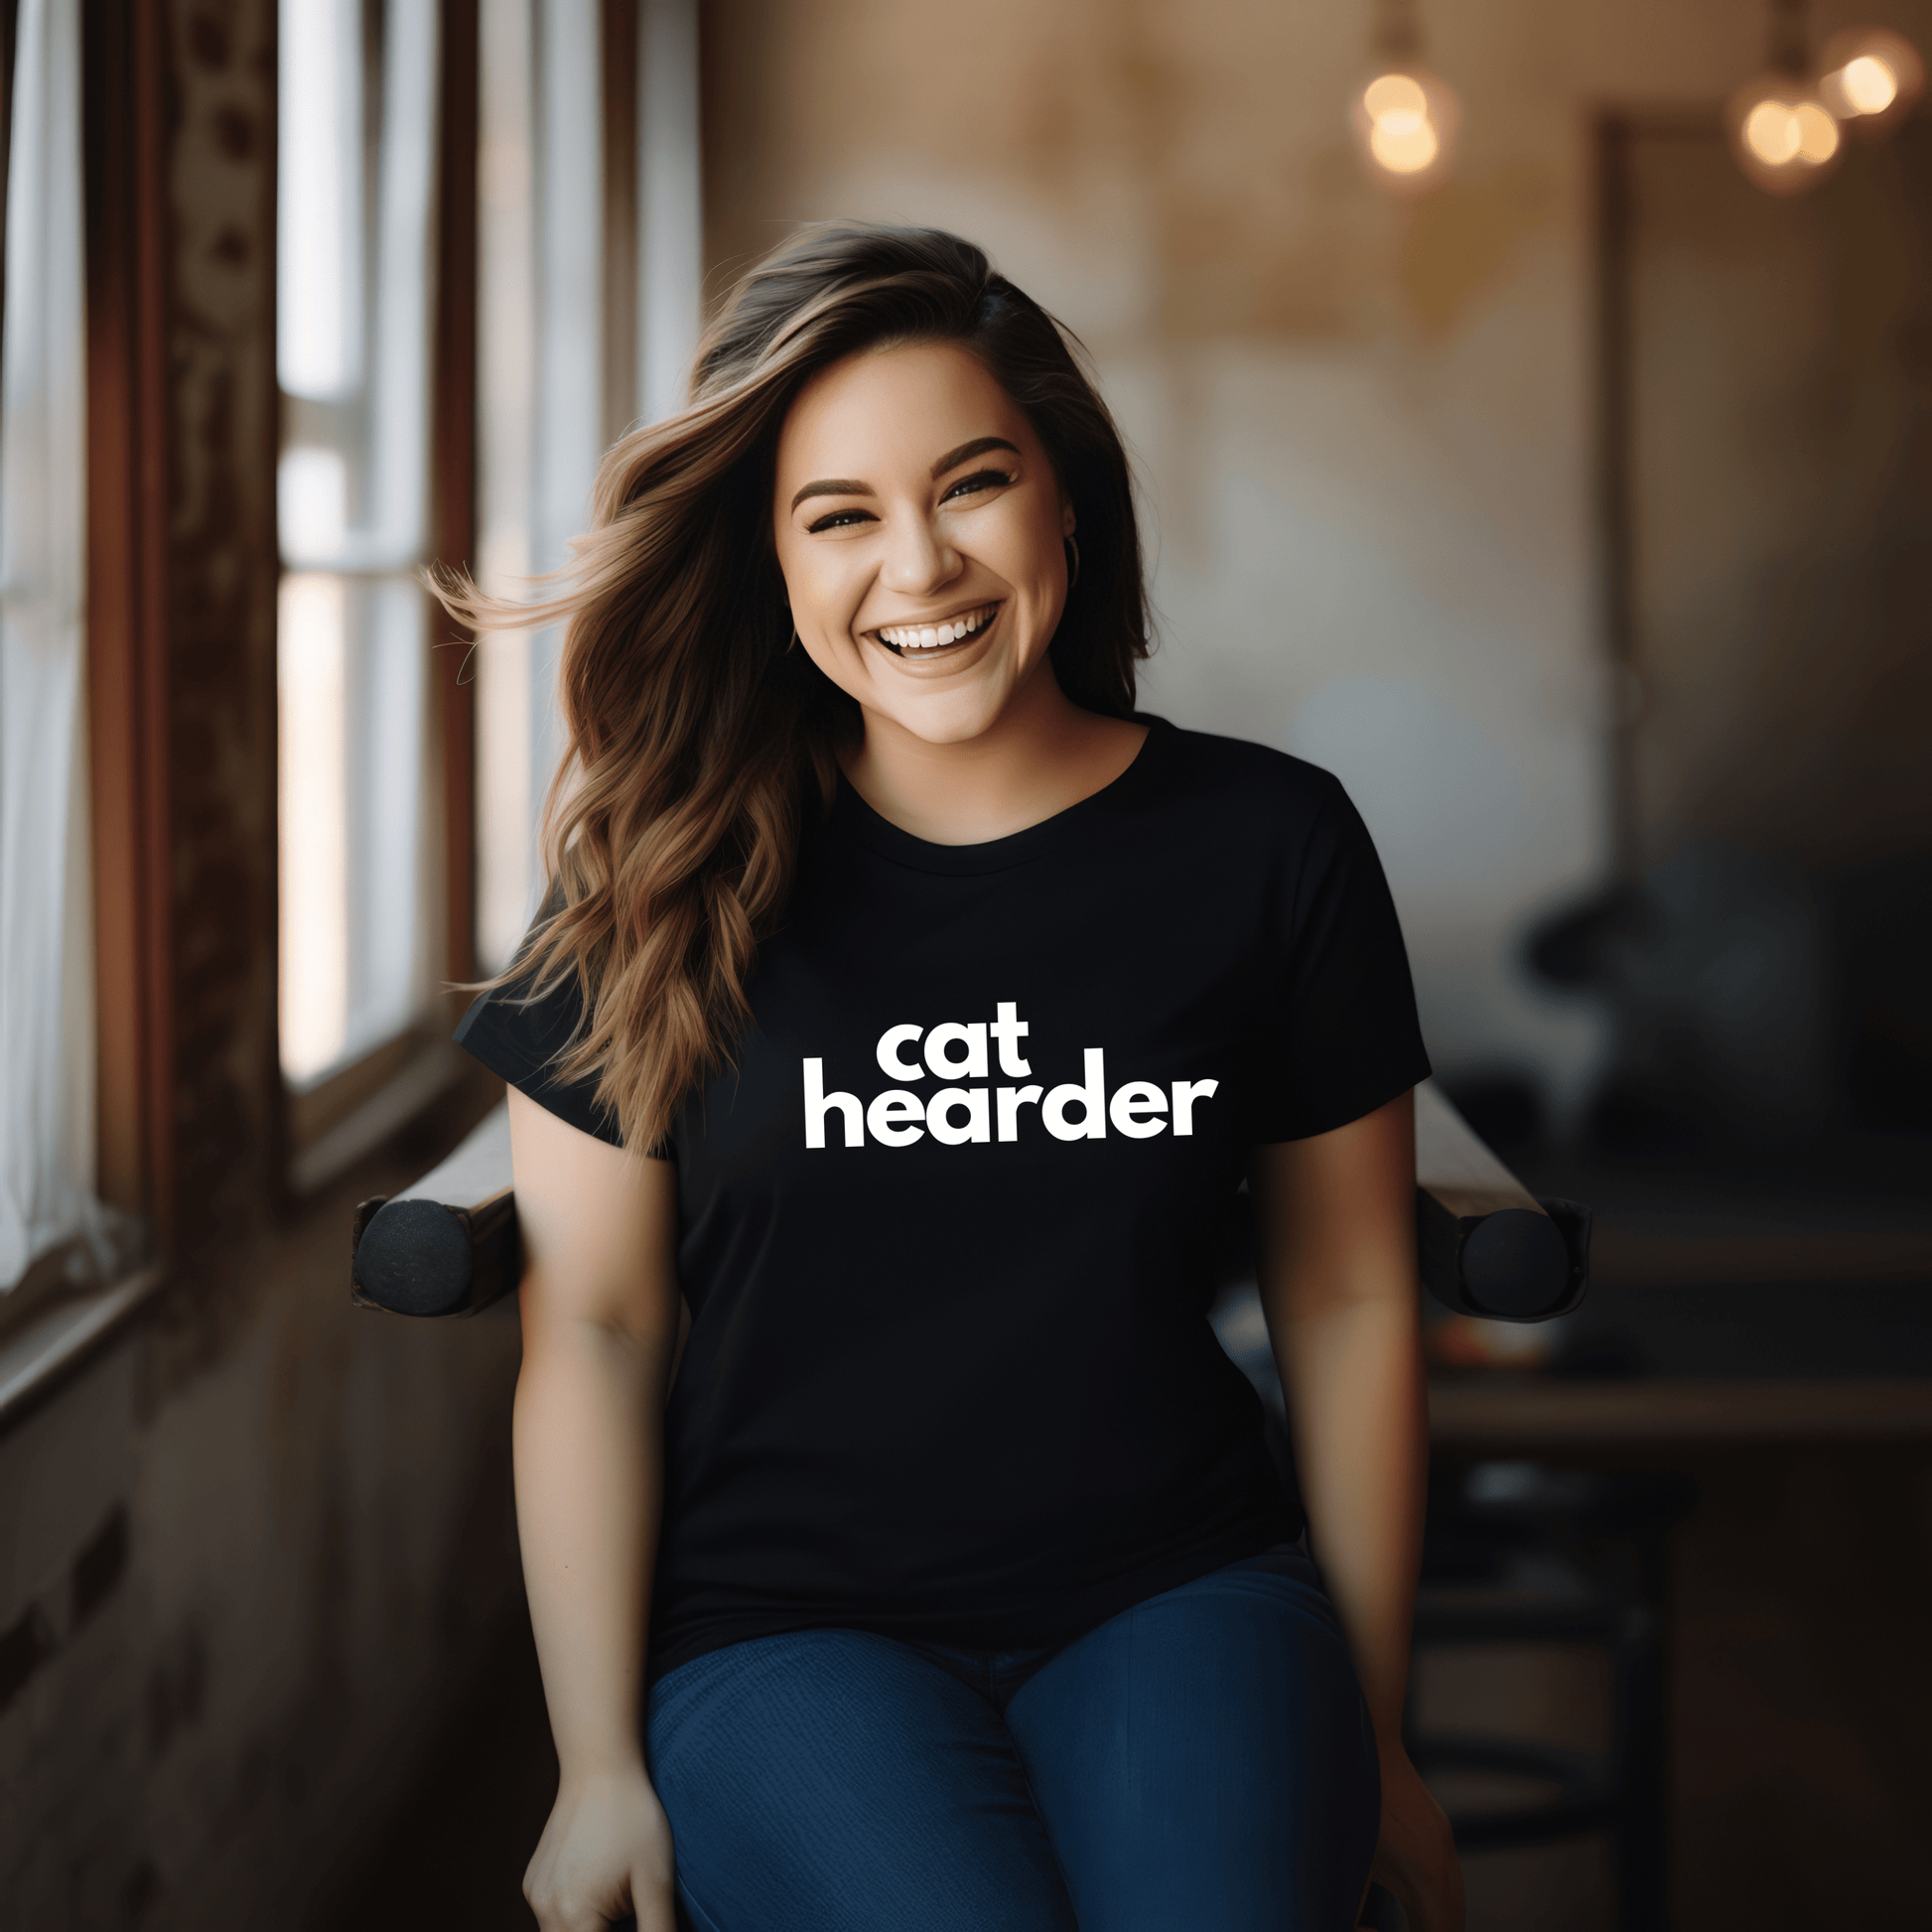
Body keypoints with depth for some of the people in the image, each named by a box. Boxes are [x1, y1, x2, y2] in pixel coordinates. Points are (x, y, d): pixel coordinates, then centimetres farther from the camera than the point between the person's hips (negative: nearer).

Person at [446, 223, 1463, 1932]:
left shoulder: (1268, 845, 2)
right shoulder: (674, 881, 0)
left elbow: (1350, 1304, 8)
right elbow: (595, 1328, 2)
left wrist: (1373, 1737, 10)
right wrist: (600, 1764, -2)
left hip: (1173, 1592, 1)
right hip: (786, 1621, -1)